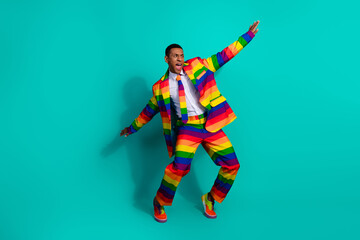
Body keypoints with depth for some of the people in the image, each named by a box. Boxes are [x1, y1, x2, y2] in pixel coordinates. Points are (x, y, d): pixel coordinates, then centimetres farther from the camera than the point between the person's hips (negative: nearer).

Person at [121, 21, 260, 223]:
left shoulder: (198, 66, 9)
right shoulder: (161, 87, 6)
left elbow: (224, 55, 12)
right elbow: (149, 111, 19)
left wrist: (249, 34, 11)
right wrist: (132, 128, 25)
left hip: (211, 125, 3)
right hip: (187, 128, -2)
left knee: (232, 164, -1)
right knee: (180, 167, -20)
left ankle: (211, 199, 22)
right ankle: (160, 203, 7)